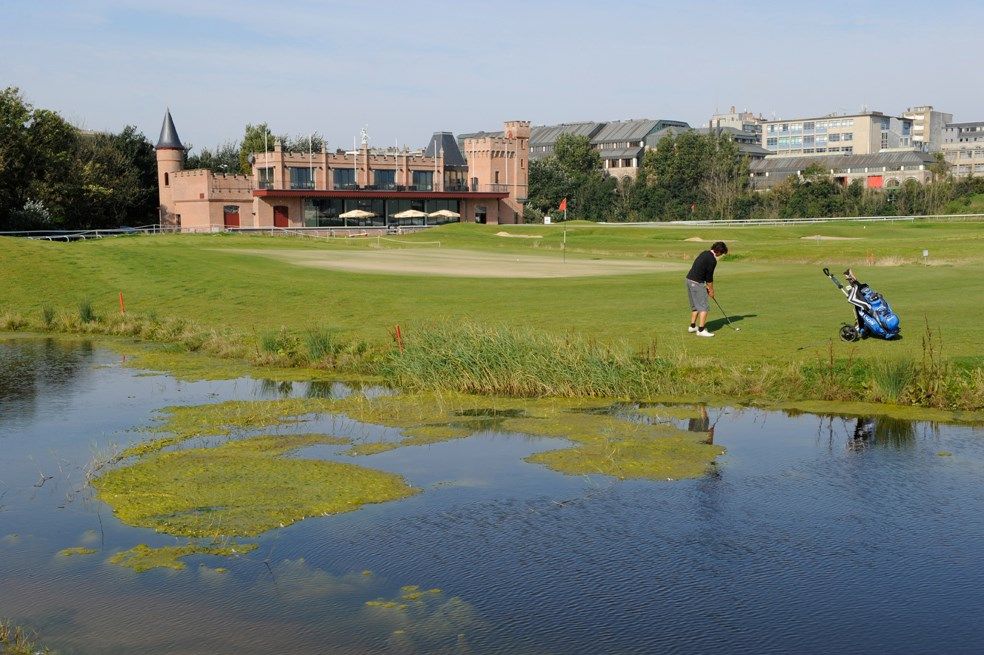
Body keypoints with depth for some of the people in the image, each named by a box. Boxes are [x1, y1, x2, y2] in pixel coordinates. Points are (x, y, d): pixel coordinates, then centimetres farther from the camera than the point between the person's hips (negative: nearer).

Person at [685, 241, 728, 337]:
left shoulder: (705, 253, 13)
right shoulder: (712, 260, -15)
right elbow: (709, 277, -10)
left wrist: (706, 285, 19)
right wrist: (711, 290, 4)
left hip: (689, 279, 9)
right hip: (697, 283, -9)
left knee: (695, 305, 21)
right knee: (703, 307, -5)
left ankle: (692, 326, 28)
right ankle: (701, 330, -9)